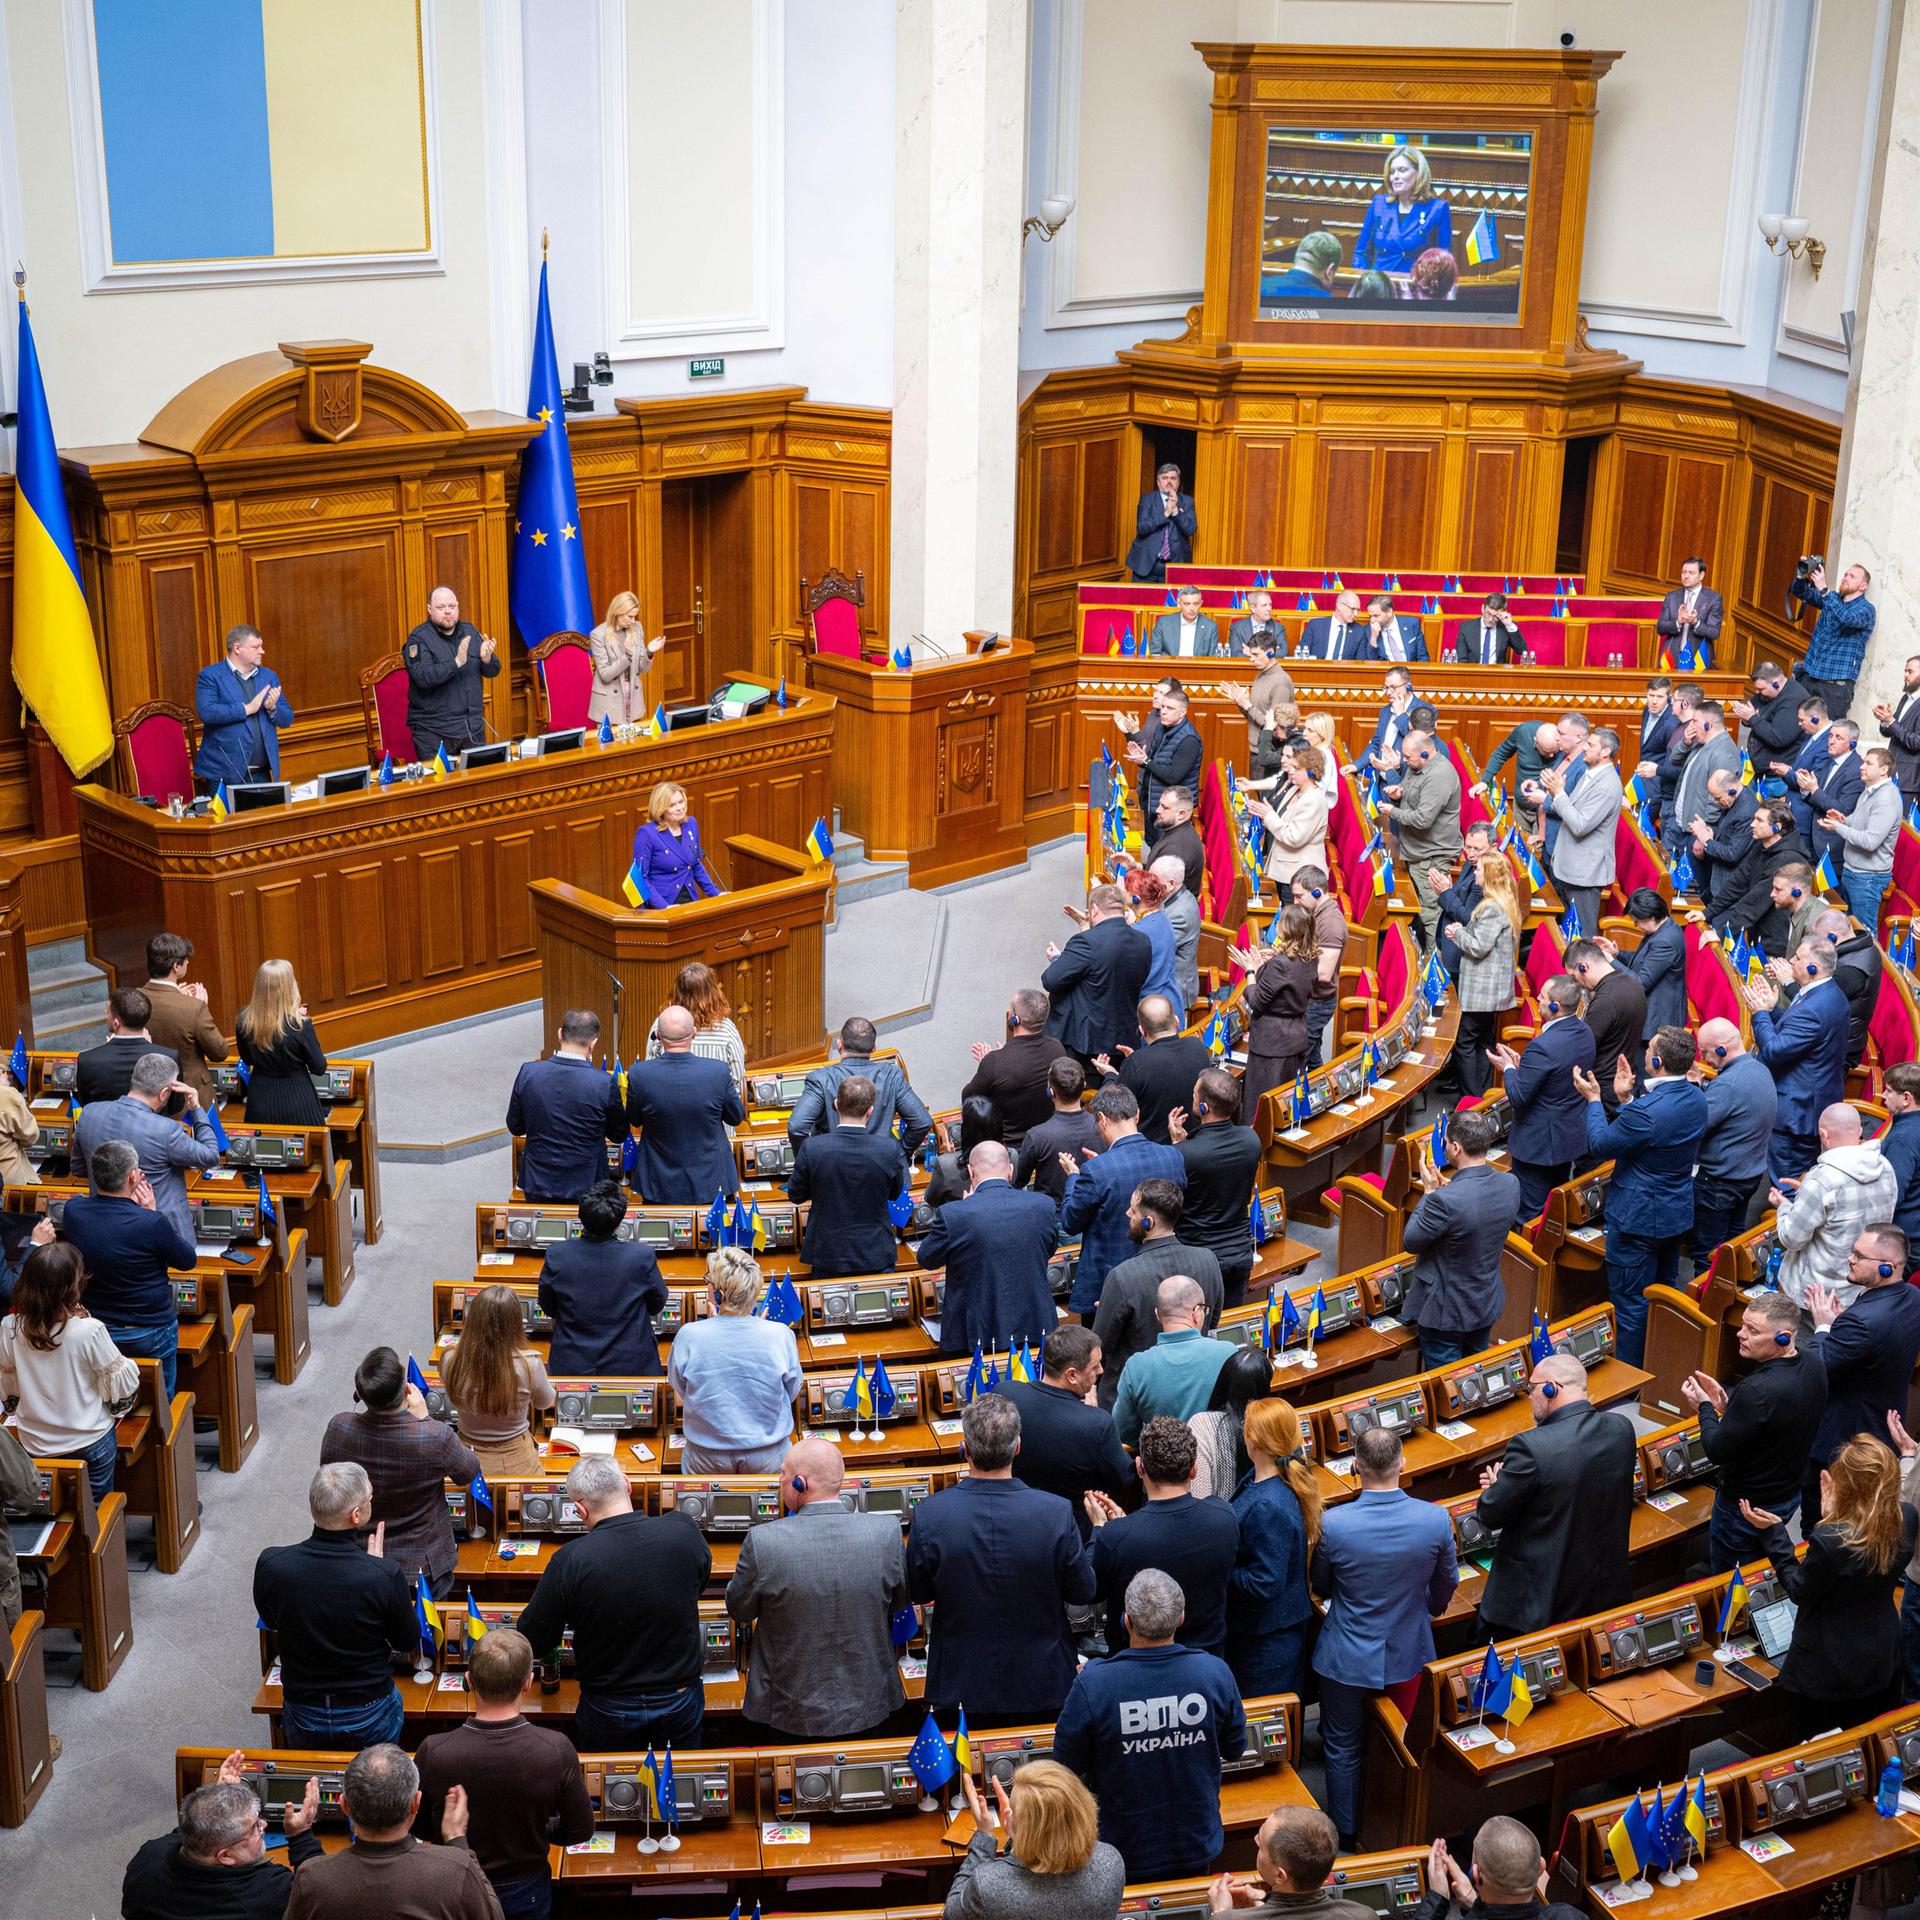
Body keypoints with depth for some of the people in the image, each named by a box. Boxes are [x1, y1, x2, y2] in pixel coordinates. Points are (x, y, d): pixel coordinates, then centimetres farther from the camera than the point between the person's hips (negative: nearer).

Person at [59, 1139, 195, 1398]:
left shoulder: (73, 1210, -14)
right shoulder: (151, 1223, -29)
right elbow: (188, 1260, -11)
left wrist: (128, 1204, -4)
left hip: (94, 1328, 5)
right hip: (150, 1334, -5)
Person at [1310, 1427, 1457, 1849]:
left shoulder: (1333, 1523, -26)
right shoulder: (1436, 1520, -21)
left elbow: (1321, 1588, -6)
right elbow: (1447, 1582, 0)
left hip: (1346, 1657, -2)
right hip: (1407, 1654, 2)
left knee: (1342, 1748, 19)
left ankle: (1345, 1833, 35)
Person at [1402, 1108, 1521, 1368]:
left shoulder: (1444, 1200, -34)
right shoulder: (1510, 1185, -12)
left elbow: (1410, 1242, -17)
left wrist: (1429, 1191, -10)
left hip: (1446, 1313, -6)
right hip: (1487, 1305, 6)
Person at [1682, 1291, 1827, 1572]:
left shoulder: (1756, 1391, -37)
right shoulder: (1813, 1366, -9)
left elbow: (1718, 1452, -25)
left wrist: (1704, 1407, -10)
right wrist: (1725, 1402, -2)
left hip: (1745, 1505, -8)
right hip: (1790, 1493, 8)